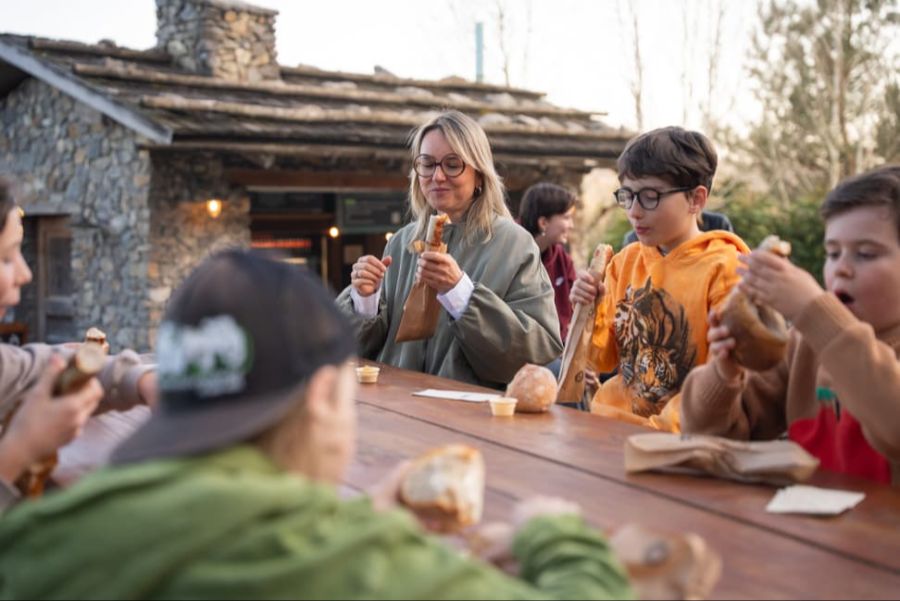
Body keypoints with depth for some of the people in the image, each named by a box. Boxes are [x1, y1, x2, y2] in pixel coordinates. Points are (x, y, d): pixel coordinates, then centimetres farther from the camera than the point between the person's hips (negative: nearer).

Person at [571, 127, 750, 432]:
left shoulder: (724, 269, -7)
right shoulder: (624, 261, 11)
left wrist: (660, 428, -16)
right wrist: (589, 313, -2)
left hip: (679, 436, -5)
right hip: (612, 422, 5)